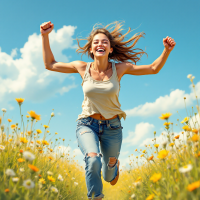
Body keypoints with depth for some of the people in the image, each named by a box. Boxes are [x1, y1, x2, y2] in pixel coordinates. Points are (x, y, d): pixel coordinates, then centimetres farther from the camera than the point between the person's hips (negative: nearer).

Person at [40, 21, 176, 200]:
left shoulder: (119, 68, -9)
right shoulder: (82, 68, -8)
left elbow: (154, 69, -2)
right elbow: (50, 64, 1)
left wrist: (167, 50, -18)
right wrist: (45, 36, -6)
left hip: (112, 126, 1)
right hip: (87, 124, -1)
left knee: (109, 177, 17)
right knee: (93, 160, -32)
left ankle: (114, 165, 56)